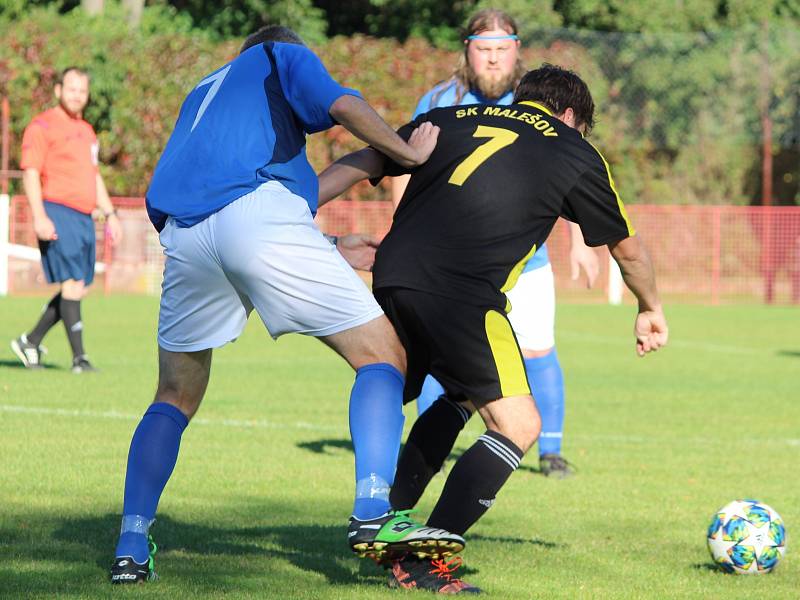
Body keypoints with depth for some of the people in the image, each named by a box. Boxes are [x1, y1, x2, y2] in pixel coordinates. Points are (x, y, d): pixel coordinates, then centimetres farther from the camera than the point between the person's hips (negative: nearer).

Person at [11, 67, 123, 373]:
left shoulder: (86, 131, 21)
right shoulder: (42, 126, -5)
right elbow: (30, 173, -11)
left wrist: (110, 214, 19)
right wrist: (39, 216, -20)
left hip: (84, 218, 8)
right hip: (57, 214, -8)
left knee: (80, 288, 6)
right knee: (73, 284, -13)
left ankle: (31, 342, 18)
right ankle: (79, 357, -12)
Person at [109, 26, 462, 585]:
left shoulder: (203, 93, 40)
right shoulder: (282, 56, 24)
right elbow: (339, 103, 0)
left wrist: (329, 250, 36)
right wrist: (410, 153, 10)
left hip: (182, 236, 6)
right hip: (259, 215, -6)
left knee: (175, 398, 22)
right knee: (382, 354, 1)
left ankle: (131, 547, 12)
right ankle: (373, 515, -16)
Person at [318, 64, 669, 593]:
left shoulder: (451, 119, 25)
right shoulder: (576, 155, 17)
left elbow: (362, 163, 18)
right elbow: (628, 249, 30)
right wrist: (651, 310, 47)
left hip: (392, 276, 6)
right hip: (462, 293, -6)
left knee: (462, 397, 28)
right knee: (518, 427, 2)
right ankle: (423, 565, -7)